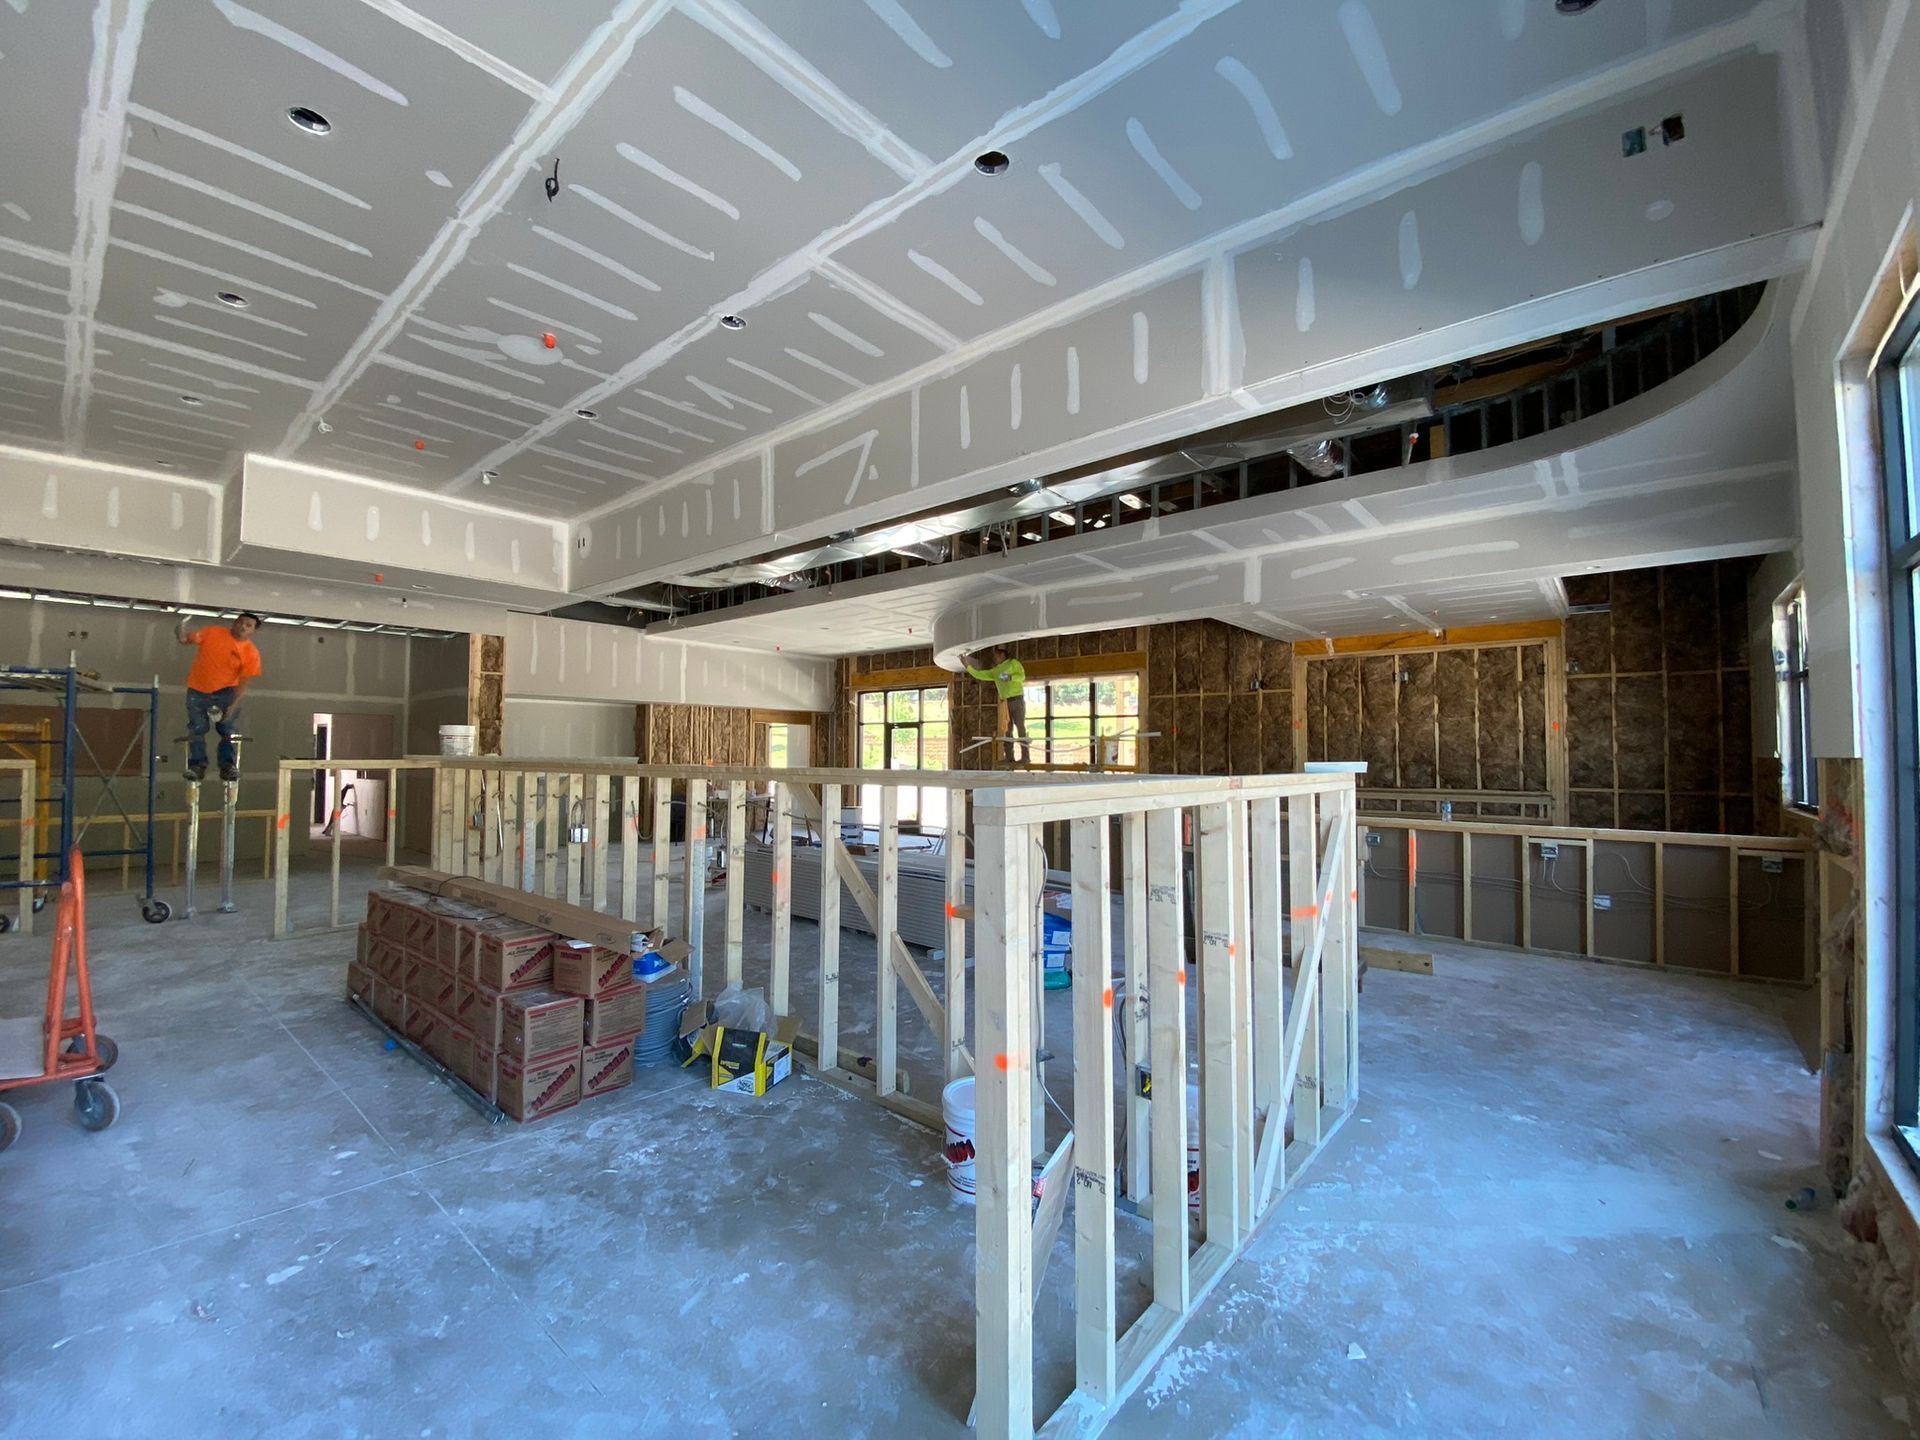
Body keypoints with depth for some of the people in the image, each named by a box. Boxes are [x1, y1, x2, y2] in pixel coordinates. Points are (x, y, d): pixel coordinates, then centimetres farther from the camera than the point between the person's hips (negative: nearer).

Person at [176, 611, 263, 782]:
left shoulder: (252, 653, -10)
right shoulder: (213, 632, -4)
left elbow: (244, 682, -11)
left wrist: (233, 705, -18)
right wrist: (181, 632, -26)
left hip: (225, 692, -1)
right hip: (198, 691, 1)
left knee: (227, 730, -3)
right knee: (196, 730, 1)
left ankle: (228, 766, -2)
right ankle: (197, 766, 6)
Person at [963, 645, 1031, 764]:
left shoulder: (1013, 663, 3)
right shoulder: (995, 671, 18)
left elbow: (1022, 676, -8)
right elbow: (979, 674, 14)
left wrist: (1010, 677, -23)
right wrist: (967, 666, 7)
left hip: (1017, 699, -6)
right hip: (1005, 702, 6)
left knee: (1020, 727, -8)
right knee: (1008, 729, 5)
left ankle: (1025, 756, -9)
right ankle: (1009, 757, 7)